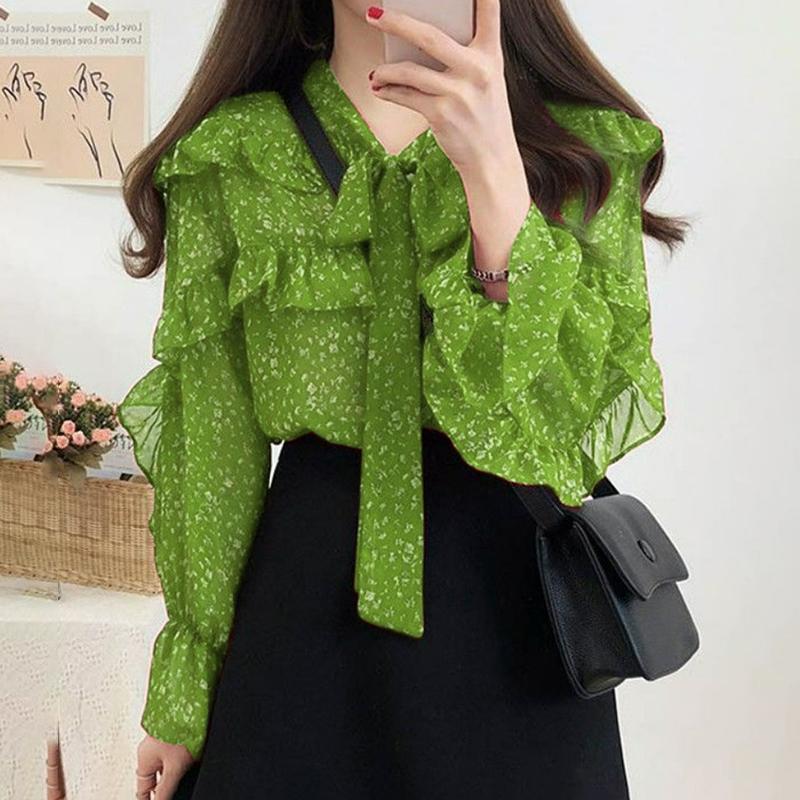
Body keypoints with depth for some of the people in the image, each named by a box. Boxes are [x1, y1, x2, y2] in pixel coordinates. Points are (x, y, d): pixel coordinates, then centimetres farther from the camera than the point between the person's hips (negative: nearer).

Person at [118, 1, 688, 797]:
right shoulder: (231, 158, 0)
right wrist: (183, 695, 4)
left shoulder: (582, 144, 0)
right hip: (308, 591, 1)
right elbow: (210, 448, 2)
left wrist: (497, 174, -23)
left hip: (517, 589, 0)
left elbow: (579, 406, -13)